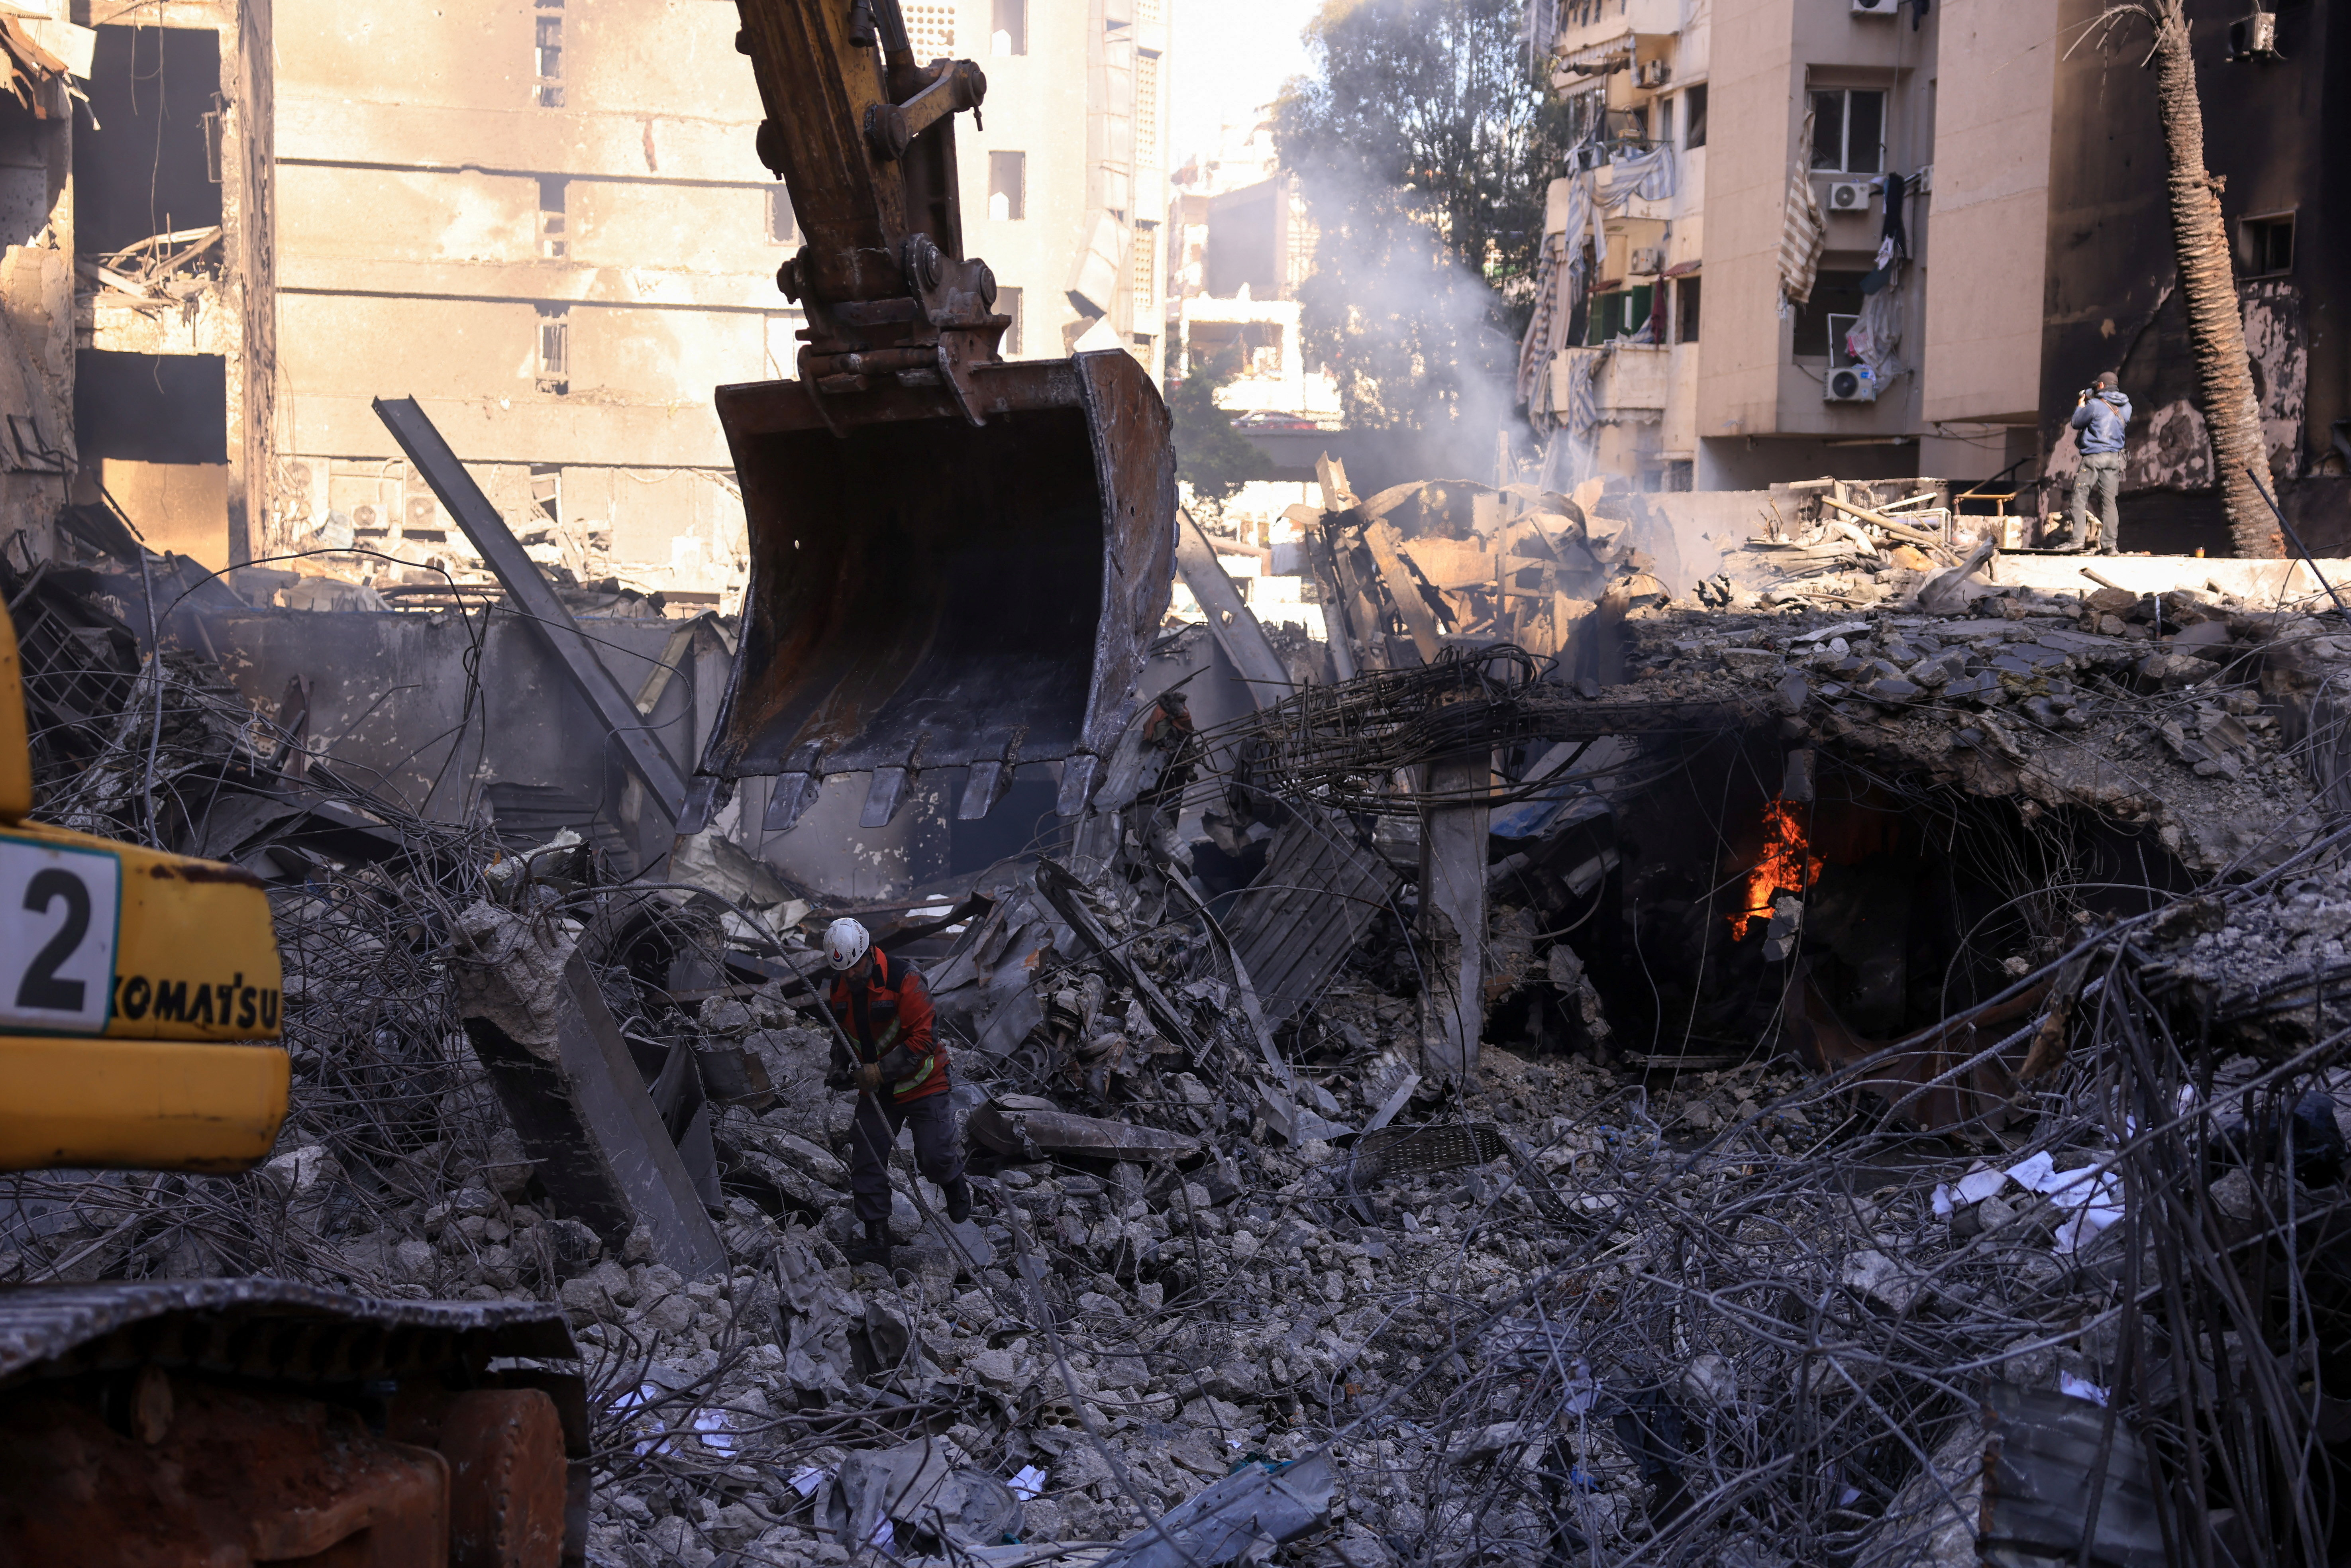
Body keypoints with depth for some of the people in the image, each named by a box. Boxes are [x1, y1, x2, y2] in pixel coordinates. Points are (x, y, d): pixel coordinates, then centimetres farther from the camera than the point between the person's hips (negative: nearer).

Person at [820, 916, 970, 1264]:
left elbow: (922, 1040, -24)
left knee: (933, 1157, -8)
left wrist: (880, 1071, -27)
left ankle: (955, 1186, 28)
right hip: (875, 1087, 5)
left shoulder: (905, 980, -23)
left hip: (921, 1082, -5)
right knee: (866, 1164, 0)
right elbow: (843, 1035, 15)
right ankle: (877, 1242, 9)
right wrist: (841, 1068, -4)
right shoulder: (840, 988, -2)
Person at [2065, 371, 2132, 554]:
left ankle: (2078, 538, -12)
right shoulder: (2126, 407, 10)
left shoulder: (2095, 405, -8)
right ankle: (2110, 544, 0)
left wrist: (2080, 406, 21)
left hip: (2094, 456, -6)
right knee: (2109, 500, 5)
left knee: (2080, 495, -2)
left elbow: (2077, 423, 2)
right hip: (2115, 457, 6)